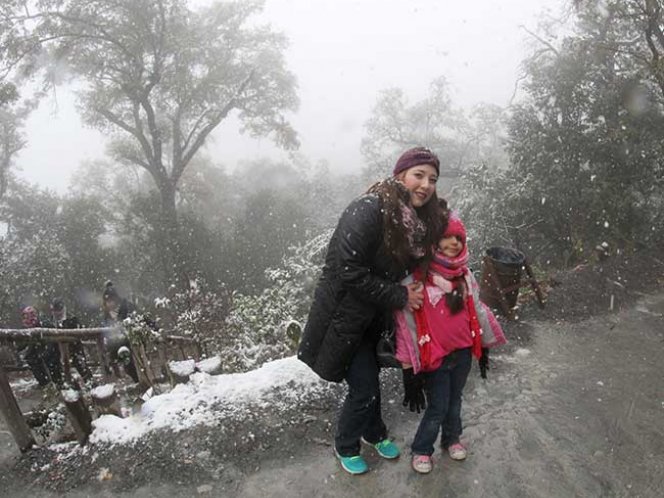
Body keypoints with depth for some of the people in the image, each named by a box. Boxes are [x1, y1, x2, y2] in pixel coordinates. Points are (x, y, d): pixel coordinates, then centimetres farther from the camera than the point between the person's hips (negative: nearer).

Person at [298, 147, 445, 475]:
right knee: (364, 386, 2)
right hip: (345, 314, -7)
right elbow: (349, 271, -29)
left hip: (376, 315, 7)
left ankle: (374, 433, 49)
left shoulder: (420, 219, -2)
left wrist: (412, 291, -3)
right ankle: (346, 447, 30)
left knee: (369, 377, 21)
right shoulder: (368, 210, -27)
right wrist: (399, 297, -22)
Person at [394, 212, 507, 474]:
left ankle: (452, 438, 47)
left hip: (463, 353, 5)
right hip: (435, 358, -5)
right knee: (437, 407, 6)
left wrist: (483, 347, 17)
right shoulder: (417, 278, -19)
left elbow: (477, 311, 12)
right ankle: (421, 450, 30)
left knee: (454, 400, 23)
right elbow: (406, 324, -17)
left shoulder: (464, 275, 1)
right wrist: (408, 368, -15)